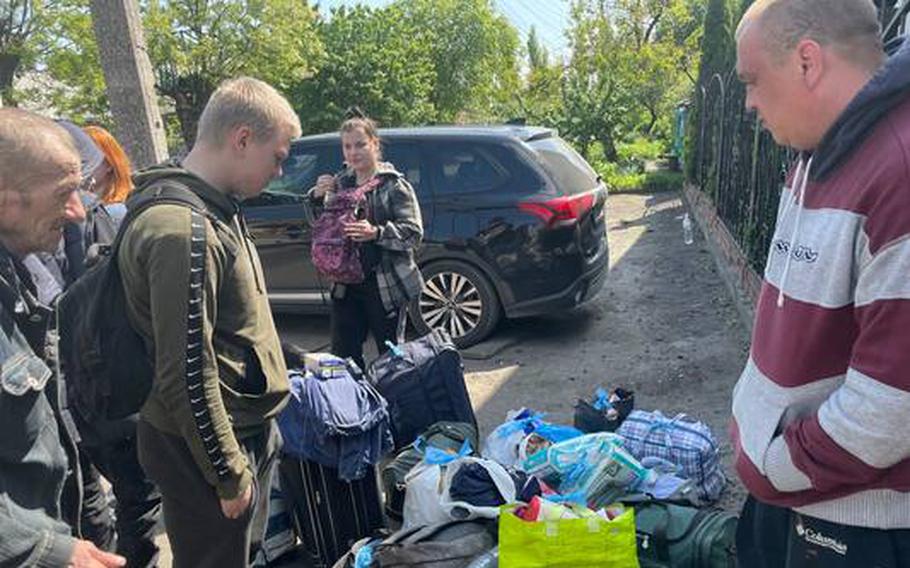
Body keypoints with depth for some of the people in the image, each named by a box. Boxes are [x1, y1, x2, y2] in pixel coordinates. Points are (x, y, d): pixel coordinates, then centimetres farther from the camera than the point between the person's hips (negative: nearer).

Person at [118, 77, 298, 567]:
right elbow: (186, 374, -25)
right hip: (206, 446, -9)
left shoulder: (214, 209, 6)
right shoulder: (183, 231, -26)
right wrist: (228, 473, -16)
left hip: (245, 429, 9)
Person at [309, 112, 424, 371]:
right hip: (346, 284, 5)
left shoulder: (393, 185, -6)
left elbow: (414, 233, -13)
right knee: (343, 355, 9)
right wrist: (317, 196, -3)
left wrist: (376, 233, -28)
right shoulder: (340, 182, 9)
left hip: (385, 286, -5)